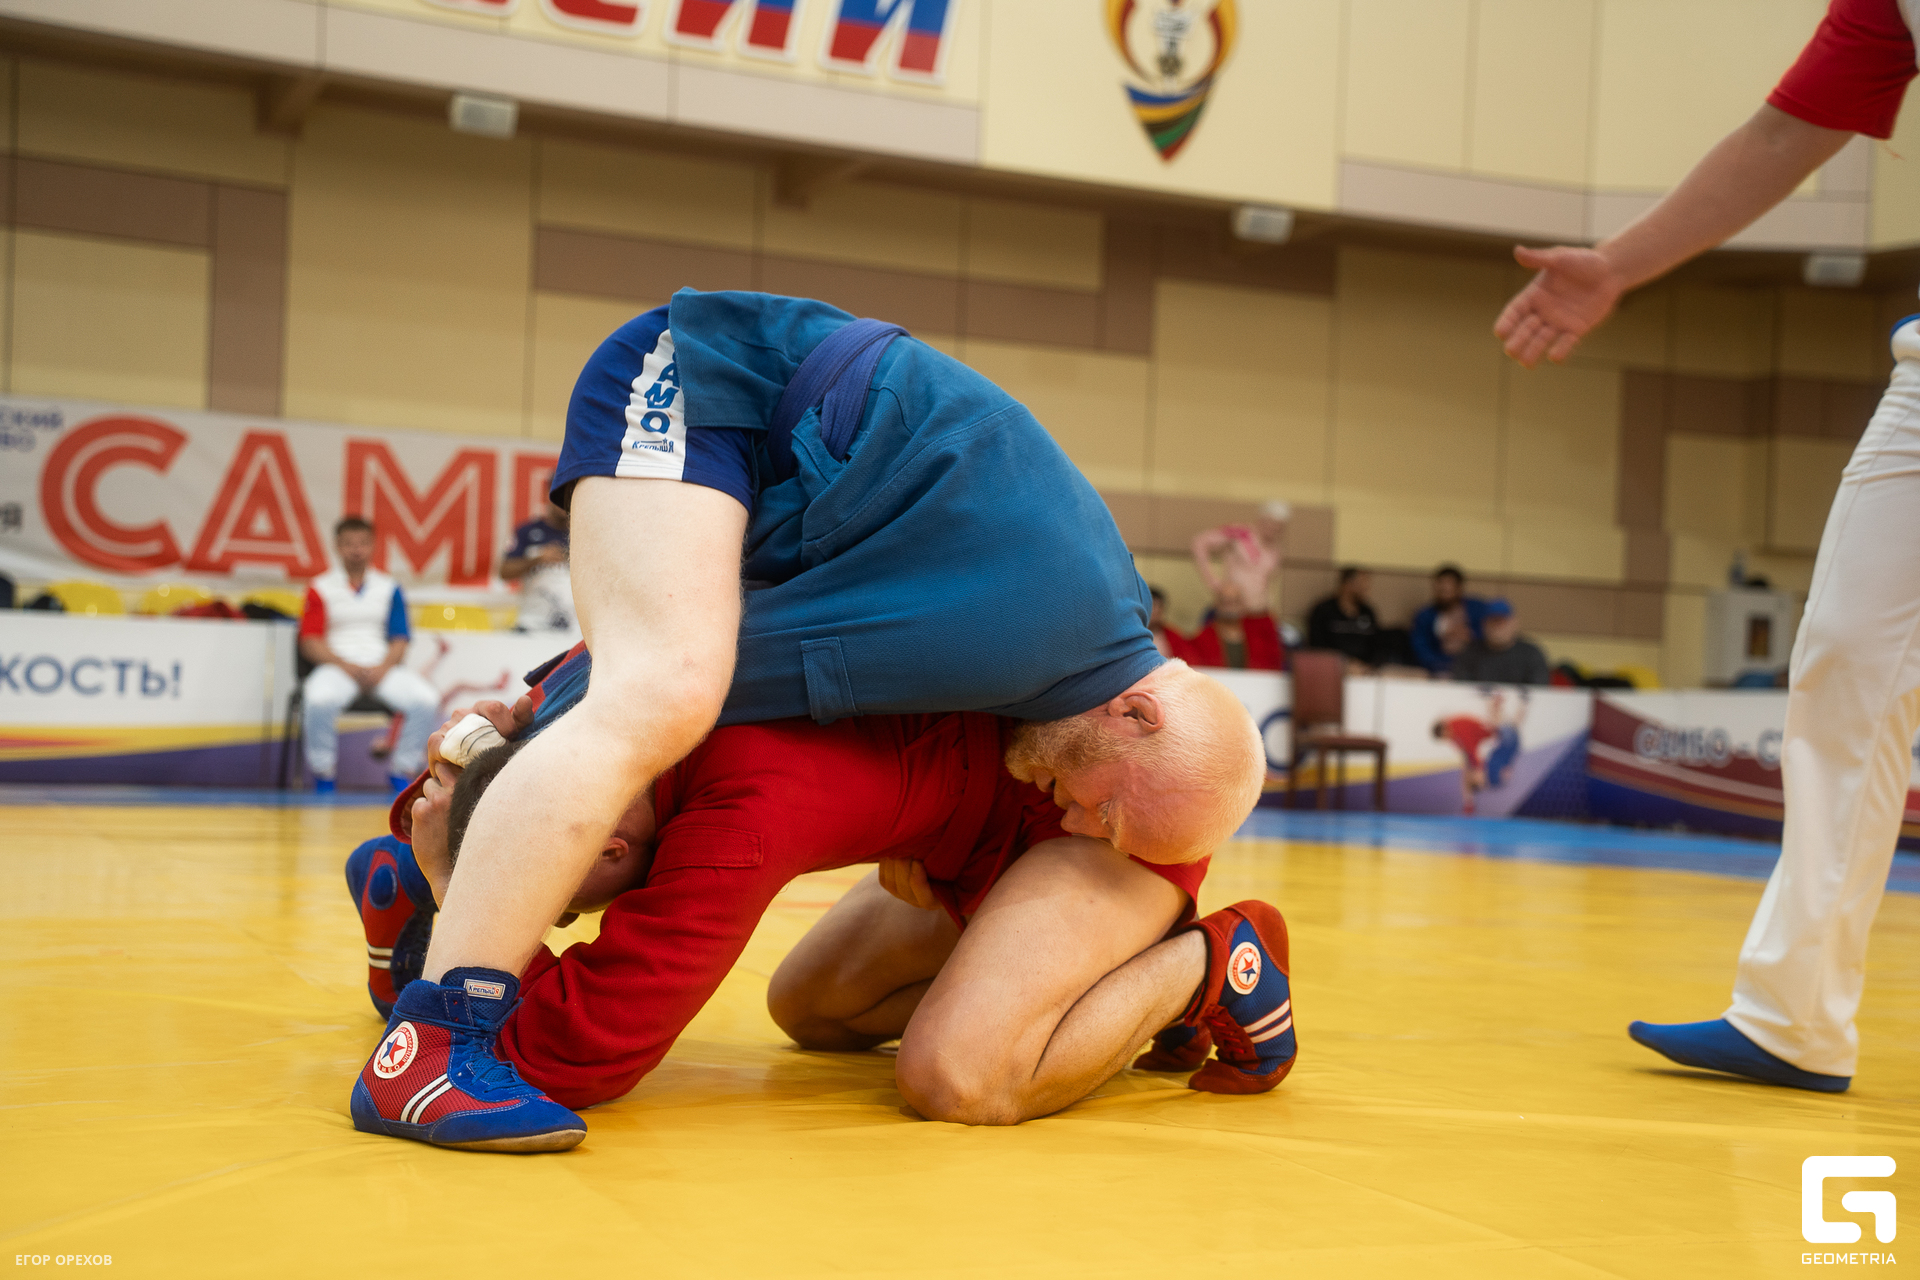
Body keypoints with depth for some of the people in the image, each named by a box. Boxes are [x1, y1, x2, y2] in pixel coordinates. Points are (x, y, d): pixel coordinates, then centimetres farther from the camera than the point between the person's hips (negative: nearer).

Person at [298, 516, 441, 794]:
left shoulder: (389, 589, 14)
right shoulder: (320, 588, 8)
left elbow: (399, 641, 9)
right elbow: (310, 643, 0)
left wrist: (383, 668, -12)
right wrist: (347, 666, -14)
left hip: (382, 666, 2)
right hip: (337, 665, -2)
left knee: (426, 700, -25)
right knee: (319, 699, -37)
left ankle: (402, 772, -7)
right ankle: (323, 778, -16)